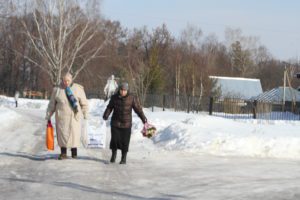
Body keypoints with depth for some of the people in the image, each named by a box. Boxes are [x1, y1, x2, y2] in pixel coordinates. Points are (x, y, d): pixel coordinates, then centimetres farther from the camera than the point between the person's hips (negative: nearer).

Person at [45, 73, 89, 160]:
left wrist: (85, 114, 9)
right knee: (62, 134, 0)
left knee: (74, 134, -1)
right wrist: (48, 116, 13)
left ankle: (74, 152, 12)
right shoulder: (57, 90, 4)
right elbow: (52, 104, 12)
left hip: (74, 116, -1)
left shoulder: (78, 89, 1)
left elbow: (84, 103, 9)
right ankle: (63, 153, 10)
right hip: (61, 117, 1)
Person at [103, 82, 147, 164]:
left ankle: (124, 158, 13)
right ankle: (113, 154, 21)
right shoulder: (114, 97, 1)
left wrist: (144, 119, -11)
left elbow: (138, 109, -4)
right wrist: (106, 115, -15)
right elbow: (109, 107, 3)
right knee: (114, 139, -4)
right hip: (115, 123, 1)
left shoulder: (131, 98, -5)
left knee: (125, 141, -1)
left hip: (126, 124, -1)